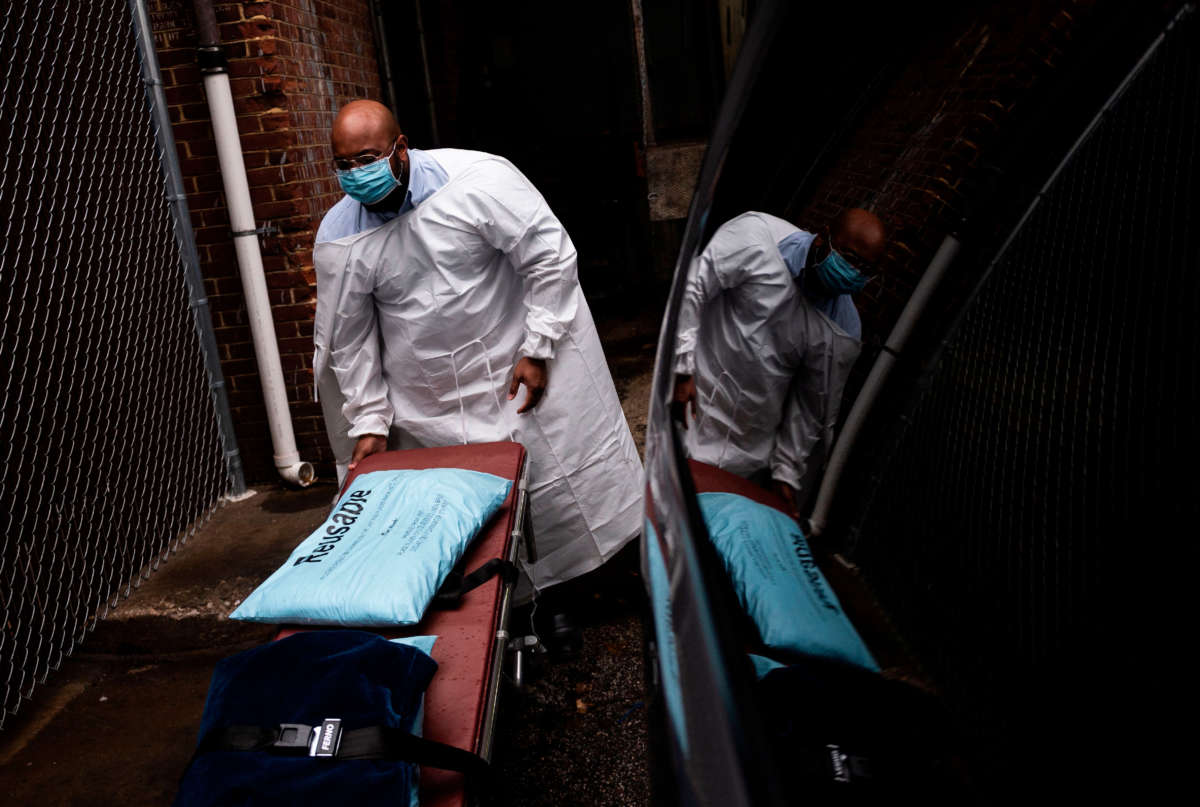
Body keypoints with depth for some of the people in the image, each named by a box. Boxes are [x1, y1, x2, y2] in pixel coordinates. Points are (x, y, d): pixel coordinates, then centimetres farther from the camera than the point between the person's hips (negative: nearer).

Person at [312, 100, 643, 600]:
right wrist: (370, 423, 2)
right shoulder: (338, 238, -6)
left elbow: (551, 256, -14)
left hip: (522, 362, -2)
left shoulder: (477, 179, -18)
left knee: (567, 481, 8)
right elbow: (349, 340, 3)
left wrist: (538, 349, -15)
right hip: (428, 405, 3)